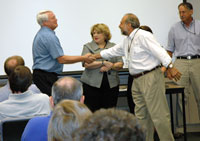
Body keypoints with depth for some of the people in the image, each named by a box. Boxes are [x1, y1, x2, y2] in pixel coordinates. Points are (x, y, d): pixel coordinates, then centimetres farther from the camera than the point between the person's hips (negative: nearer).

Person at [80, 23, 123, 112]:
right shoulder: (88, 47, 6)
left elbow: (120, 65, 5)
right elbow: (87, 64, -9)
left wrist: (110, 66, -15)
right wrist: (103, 63, -17)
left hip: (111, 85, 2)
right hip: (92, 85, -2)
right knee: (92, 111, -5)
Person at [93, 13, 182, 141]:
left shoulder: (143, 36, -11)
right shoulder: (127, 41, 18)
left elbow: (159, 51, -18)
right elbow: (112, 51, 29)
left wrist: (170, 67, -25)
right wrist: (93, 57, 32)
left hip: (150, 77, -10)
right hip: (137, 81, 10)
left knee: (158, 113, -11)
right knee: (141, 115, 12)